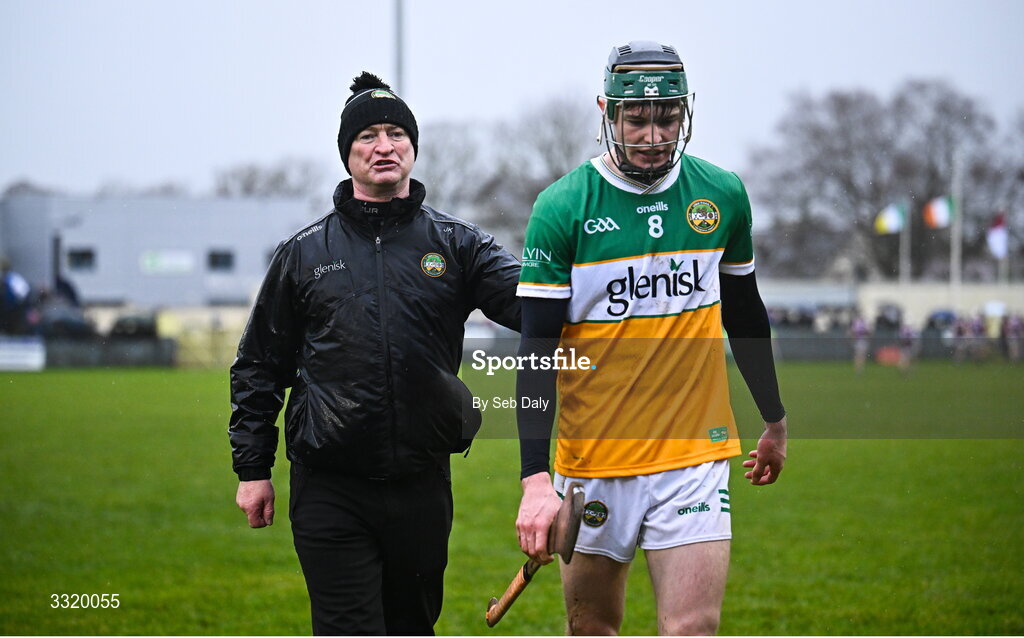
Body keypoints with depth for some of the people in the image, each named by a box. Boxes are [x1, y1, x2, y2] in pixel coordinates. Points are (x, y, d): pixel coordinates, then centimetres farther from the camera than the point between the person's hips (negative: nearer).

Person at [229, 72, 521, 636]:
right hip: (329, 491, -2)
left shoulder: (455, 244, 7)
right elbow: (258, 367, 12)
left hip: (421, 484, 2)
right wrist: (252, 469, 7)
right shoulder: (305, 253, 7)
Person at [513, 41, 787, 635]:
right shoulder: (564, 207, -7)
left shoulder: (722, 194, 3)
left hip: (694, 454, 1)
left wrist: (775, 421, 27)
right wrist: (536, 479, -16)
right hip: (593, 457, -1)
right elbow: (537, 353, -8)